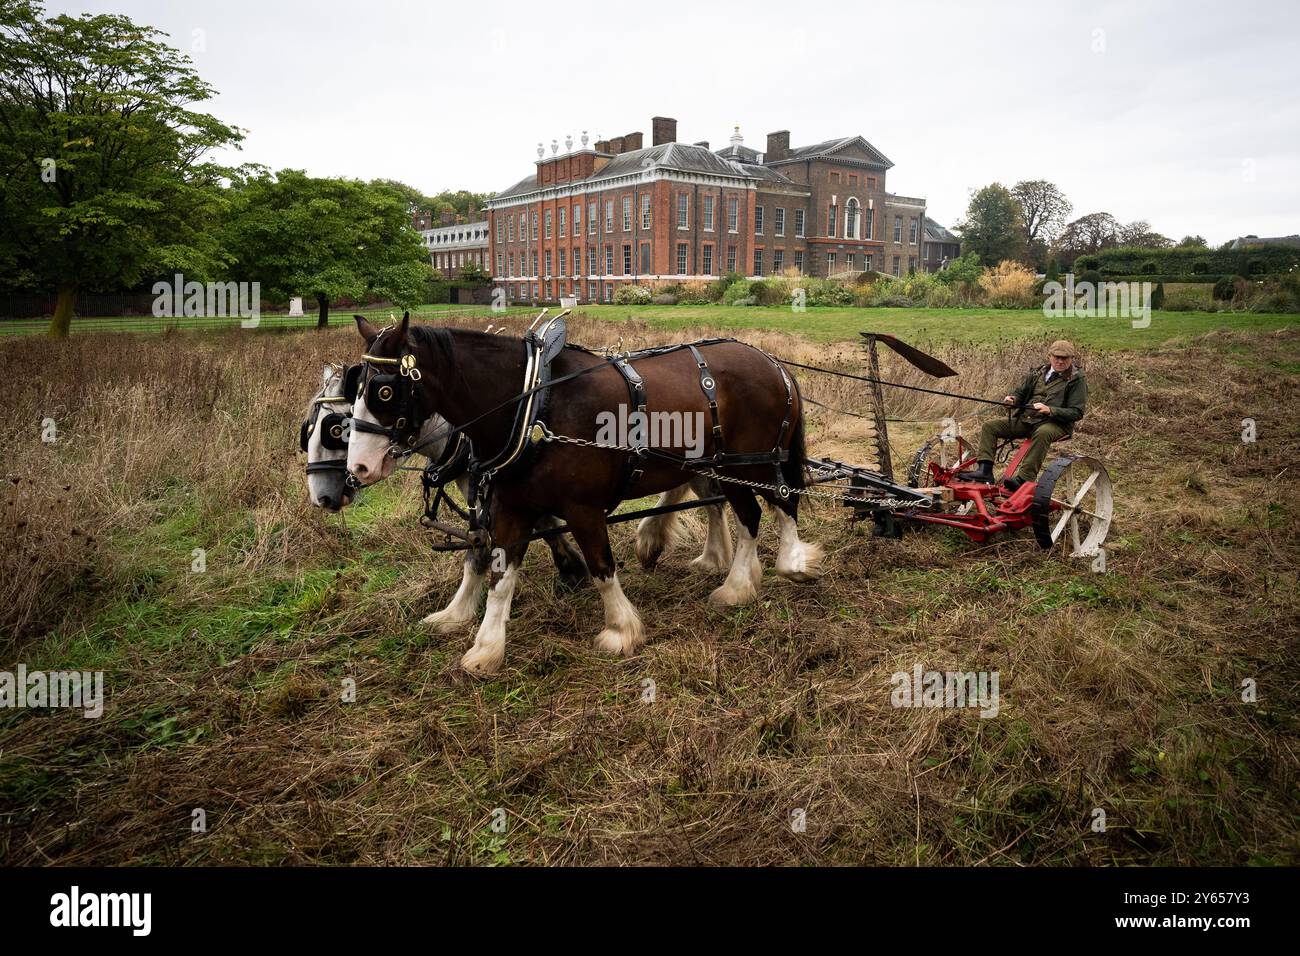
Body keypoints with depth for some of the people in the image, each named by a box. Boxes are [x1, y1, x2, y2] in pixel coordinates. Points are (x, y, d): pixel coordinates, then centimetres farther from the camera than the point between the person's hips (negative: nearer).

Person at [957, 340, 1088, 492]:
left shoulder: (1077, 380, 0)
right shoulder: (1037, 374, 16)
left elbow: (1076, 412, -7)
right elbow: (1021, 393, 23)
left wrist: (1049, 410, -22)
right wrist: (1012, 399, -3)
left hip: (1055, 423, -6)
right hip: (1026, 419, 6)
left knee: (1042, 434, -41)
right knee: (989, 426, -7)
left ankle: (1023, 479, -47)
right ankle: (985, 470, -21)